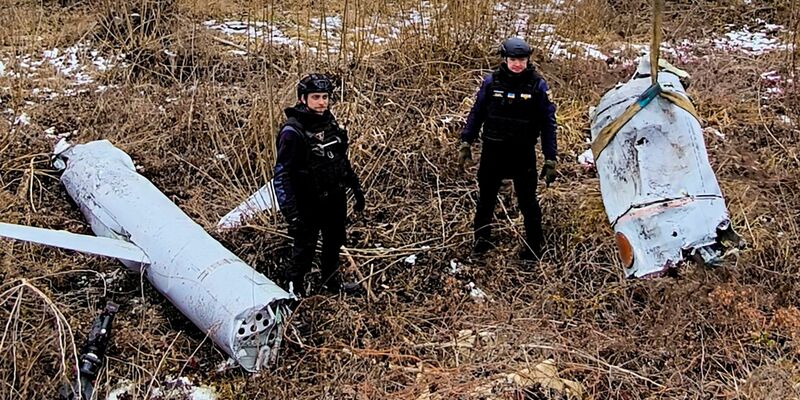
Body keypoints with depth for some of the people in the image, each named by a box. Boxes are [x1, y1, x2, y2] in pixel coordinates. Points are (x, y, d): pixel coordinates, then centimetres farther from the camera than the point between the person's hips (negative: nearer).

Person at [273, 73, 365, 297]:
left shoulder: (329, 122, 2)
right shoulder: (292, 131, -21)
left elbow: (342, 159, 15)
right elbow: (282, 175, -23)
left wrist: (356, 188, 18)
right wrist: (290, 212, -28)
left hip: (335, 199, 8)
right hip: (308, 204, -7)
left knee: (334, 241, 22)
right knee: (304, 249, 3)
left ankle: (332, 283, 43)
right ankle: (295, 291, 23)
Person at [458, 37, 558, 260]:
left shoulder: (537, 85, -7)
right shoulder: (491, 82, -3)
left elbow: (548, 123, -4)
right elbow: (477, 112, 7)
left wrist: (550, 159, -6)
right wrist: (466, 142, 6)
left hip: (523, 153, -2)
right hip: (493, 151, 2)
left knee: (527, 200, 8)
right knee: (486, 198, 14)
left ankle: (534, 245, 24)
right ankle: (482, 239, 32)